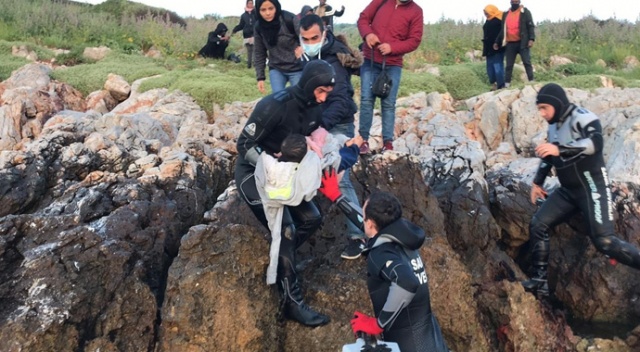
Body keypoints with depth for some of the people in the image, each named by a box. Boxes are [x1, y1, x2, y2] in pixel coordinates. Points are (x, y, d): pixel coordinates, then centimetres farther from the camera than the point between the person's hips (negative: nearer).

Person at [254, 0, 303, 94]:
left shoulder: (289, 19, -16)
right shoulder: (259, 27, -2)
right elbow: (259, 54, 5)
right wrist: (260, 77, 2)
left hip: (297, 68, -3)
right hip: (276, 69, 3)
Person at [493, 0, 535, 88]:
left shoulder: (525, 11, 2)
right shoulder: (505, 14, 14)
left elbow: (531, 26, -4)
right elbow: (502, 30, 20)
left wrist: (531, 39, -17)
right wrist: (497, 42, 15)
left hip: (522, 43, -4)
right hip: (510, 44, 4)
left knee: (527, 62, -4)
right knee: (509, 65, 5)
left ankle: (531, 82, -1)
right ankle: (507, 85, 8)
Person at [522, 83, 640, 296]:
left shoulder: (582, 118, -15)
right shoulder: (554, 126, 12)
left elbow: (596, 142, -34)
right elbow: (549, 157, 25)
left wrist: (560, 149, -43)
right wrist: (538, 182, 26)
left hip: (592, 187, -8)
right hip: (568, 190, 8)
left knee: (604, 242, -18)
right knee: (537, 225, 0)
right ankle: (539, 282, 5)